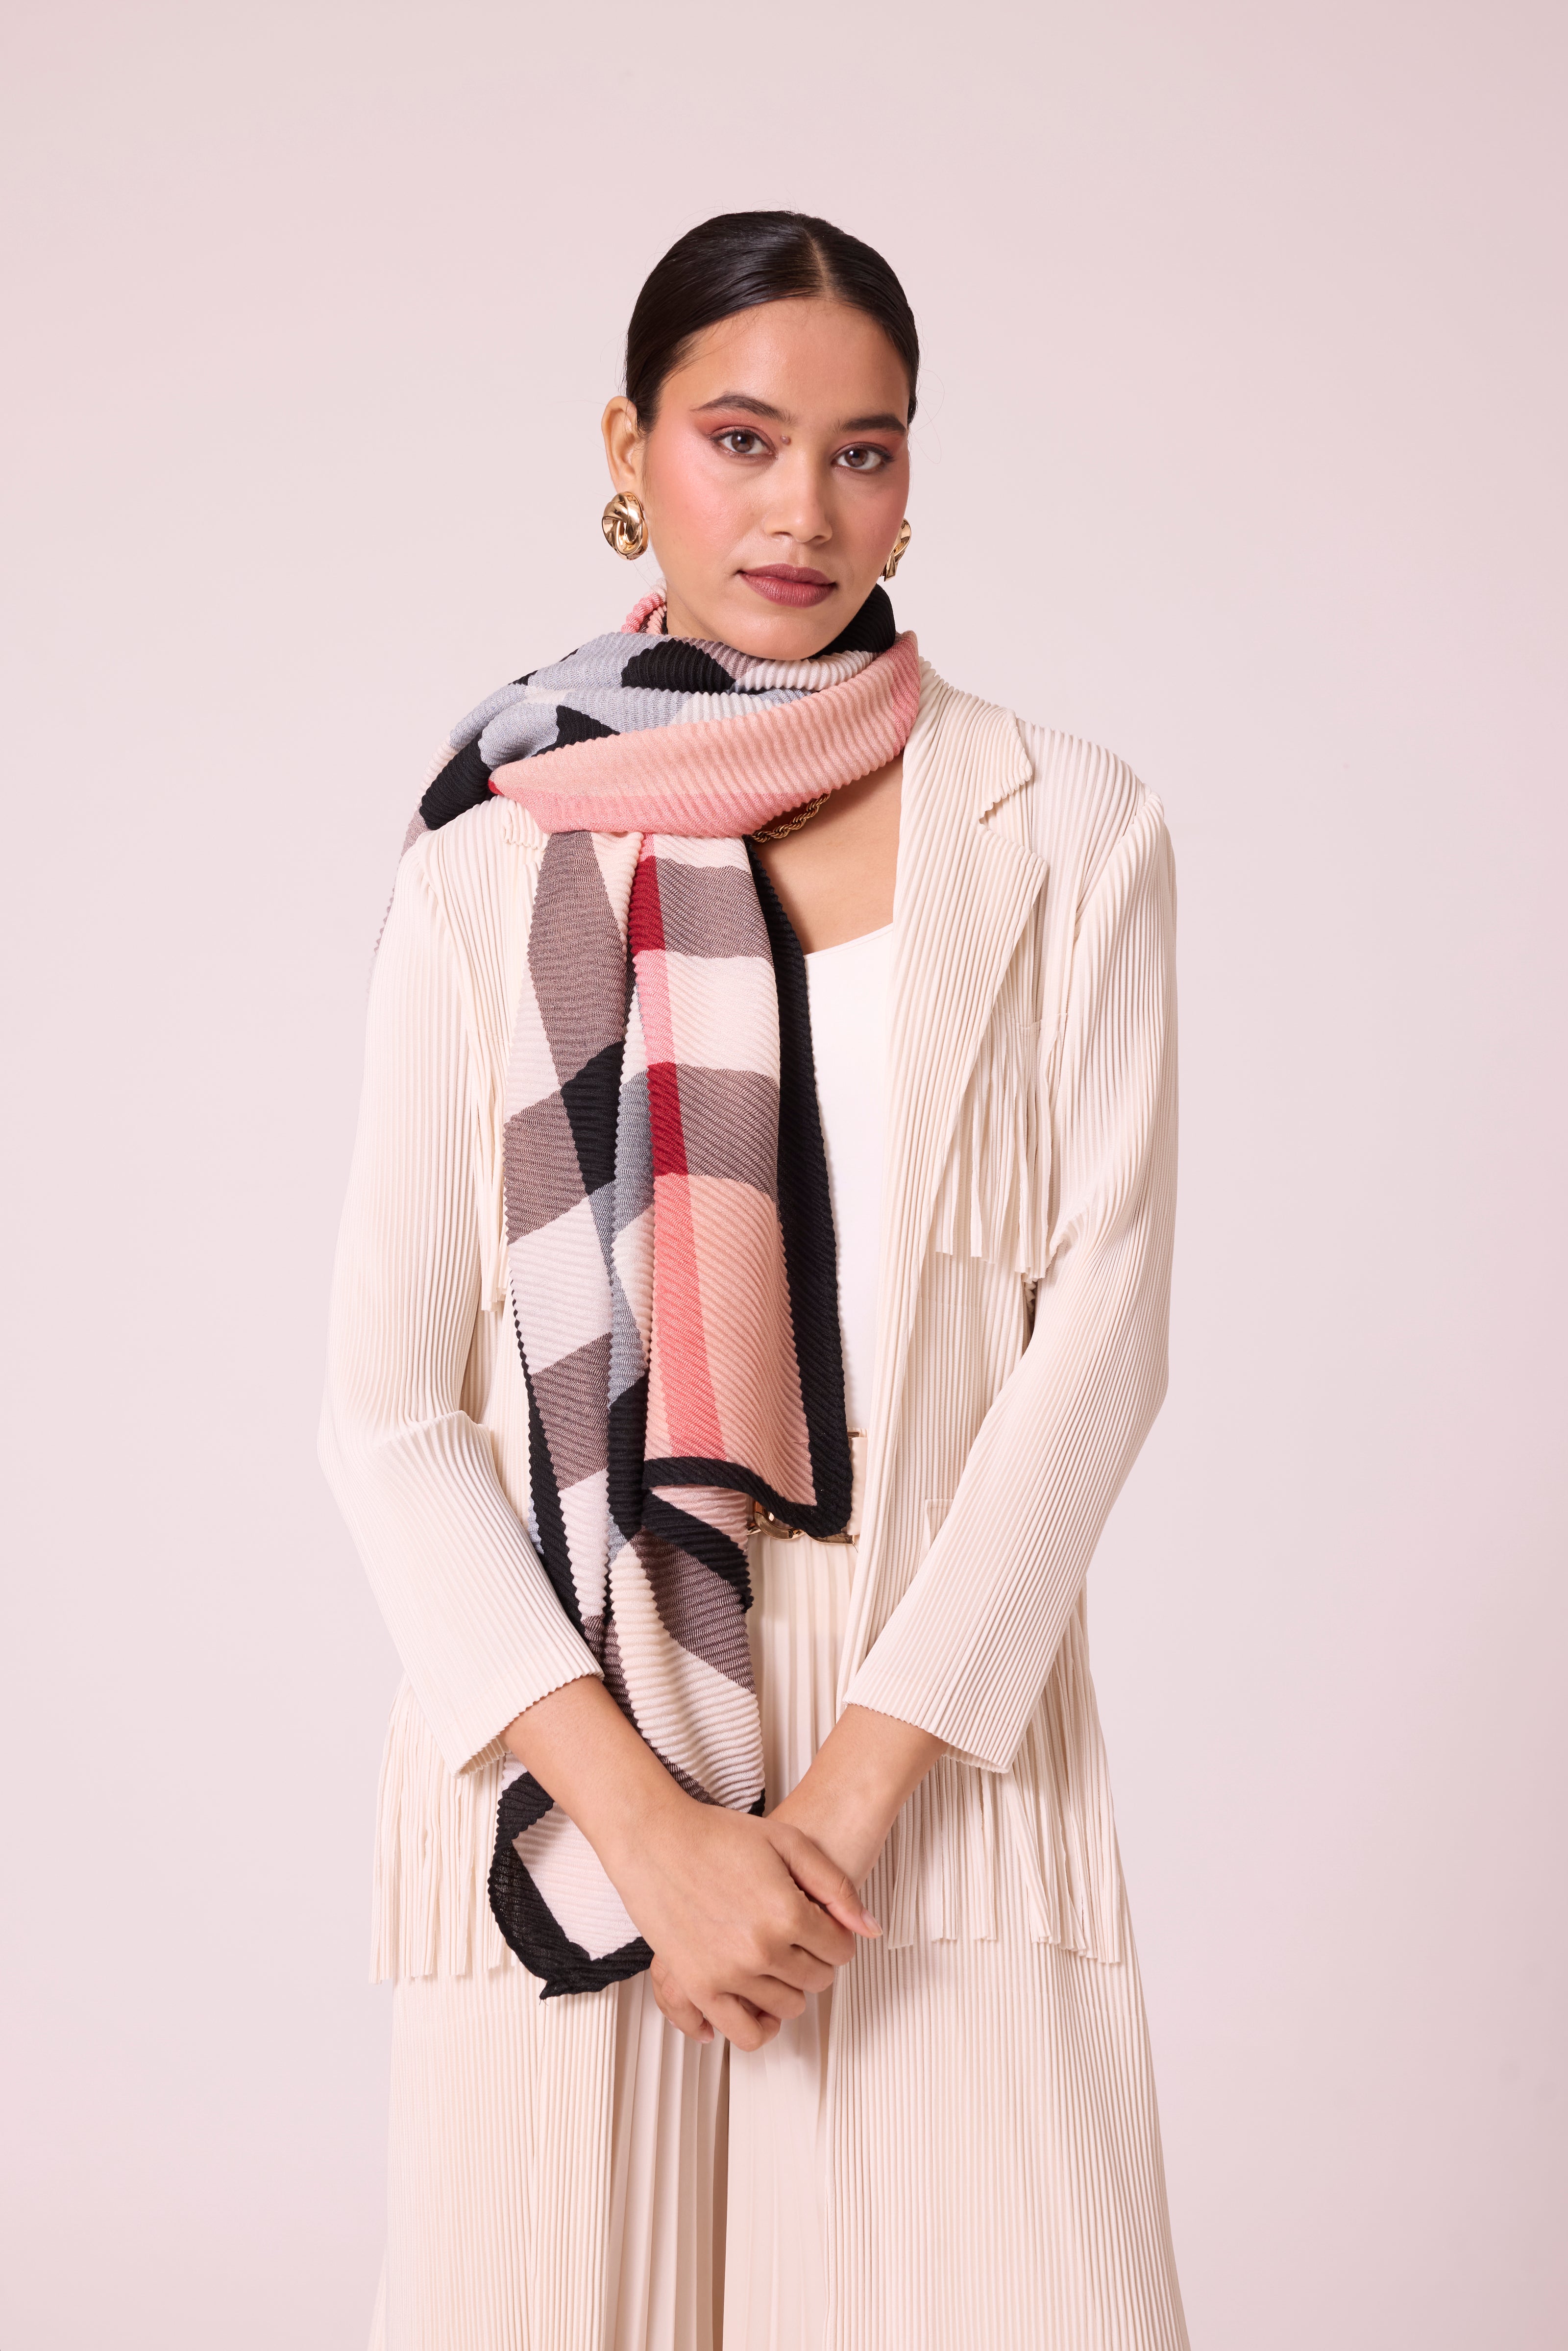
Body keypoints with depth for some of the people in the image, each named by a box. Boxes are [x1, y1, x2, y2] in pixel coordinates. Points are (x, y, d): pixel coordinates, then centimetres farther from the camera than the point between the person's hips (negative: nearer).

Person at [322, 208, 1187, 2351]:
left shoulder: (1067, 839, 4)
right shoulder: (494, 871, 4)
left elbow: (1103, 1327, -2)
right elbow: (388, 1407, -1)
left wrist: (855, 1787, -10)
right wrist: (645, 1821, -11)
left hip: (946, 1747, 0)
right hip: (566, 1753, 0)